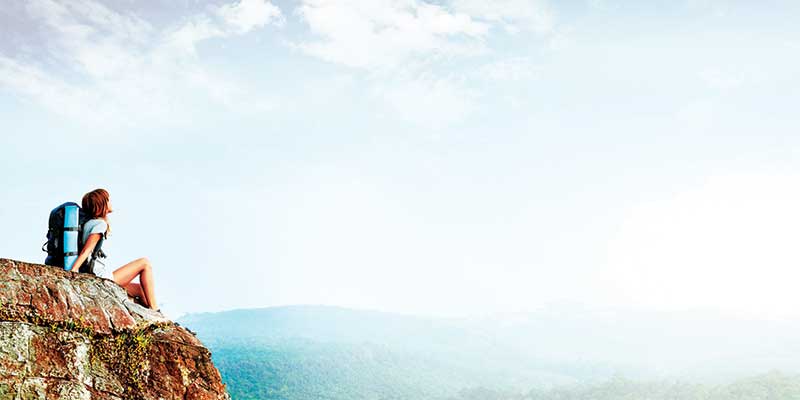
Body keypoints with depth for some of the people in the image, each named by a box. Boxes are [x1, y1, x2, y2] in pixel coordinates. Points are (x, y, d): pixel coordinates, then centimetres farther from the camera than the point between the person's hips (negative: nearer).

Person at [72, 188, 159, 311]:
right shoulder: (100, 224, -12)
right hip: (102, 278, -10)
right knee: (145, 263, -2)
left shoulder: (89, 223, 17)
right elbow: (85, 251, -21)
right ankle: (155, 311, -1)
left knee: (140, 289, 18)